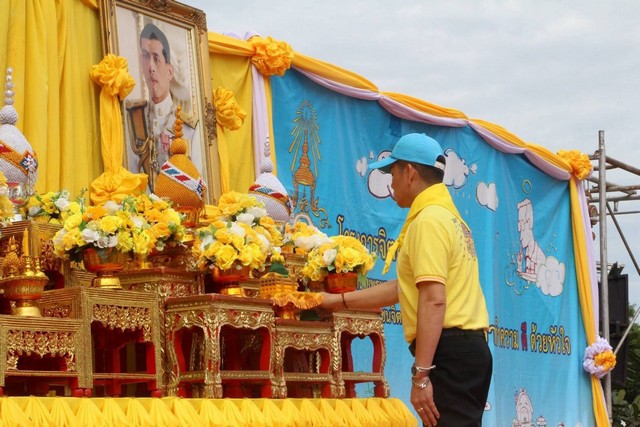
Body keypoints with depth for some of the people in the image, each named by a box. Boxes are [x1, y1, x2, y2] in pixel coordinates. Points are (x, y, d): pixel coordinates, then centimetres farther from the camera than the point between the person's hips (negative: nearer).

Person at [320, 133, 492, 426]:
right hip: (467, 347, 10)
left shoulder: (428, 220, -11)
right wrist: (340, 301, 32)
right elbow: (405, 287, 28)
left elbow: (434, 301, -21)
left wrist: (421, 374, -23)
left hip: (449, 351, -10)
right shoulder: (448, 216, 21)